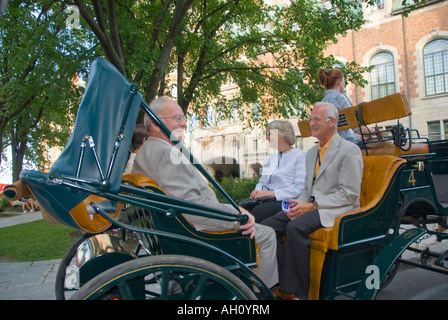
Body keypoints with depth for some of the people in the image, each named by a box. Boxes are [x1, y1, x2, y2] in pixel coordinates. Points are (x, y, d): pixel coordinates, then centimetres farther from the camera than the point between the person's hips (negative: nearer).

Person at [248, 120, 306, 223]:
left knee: (258, 210, -34)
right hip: (267, 200, 6)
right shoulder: (271, 158, 26)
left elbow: (299, 188, -10)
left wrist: (272, 193, -17)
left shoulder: (299, 155, 1)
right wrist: (257, 192, 1)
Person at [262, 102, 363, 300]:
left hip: (335, 210, -7)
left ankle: (297, 292, -21)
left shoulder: (349, 151, -5)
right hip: (311, 207, 8)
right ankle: (284, 285, -9)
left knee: (296, 226, -34)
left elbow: (350, 194, -13)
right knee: (268, 225, -13)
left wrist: (312, 206, -18)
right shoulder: (311, 153, 20)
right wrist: (298, 205, -1)